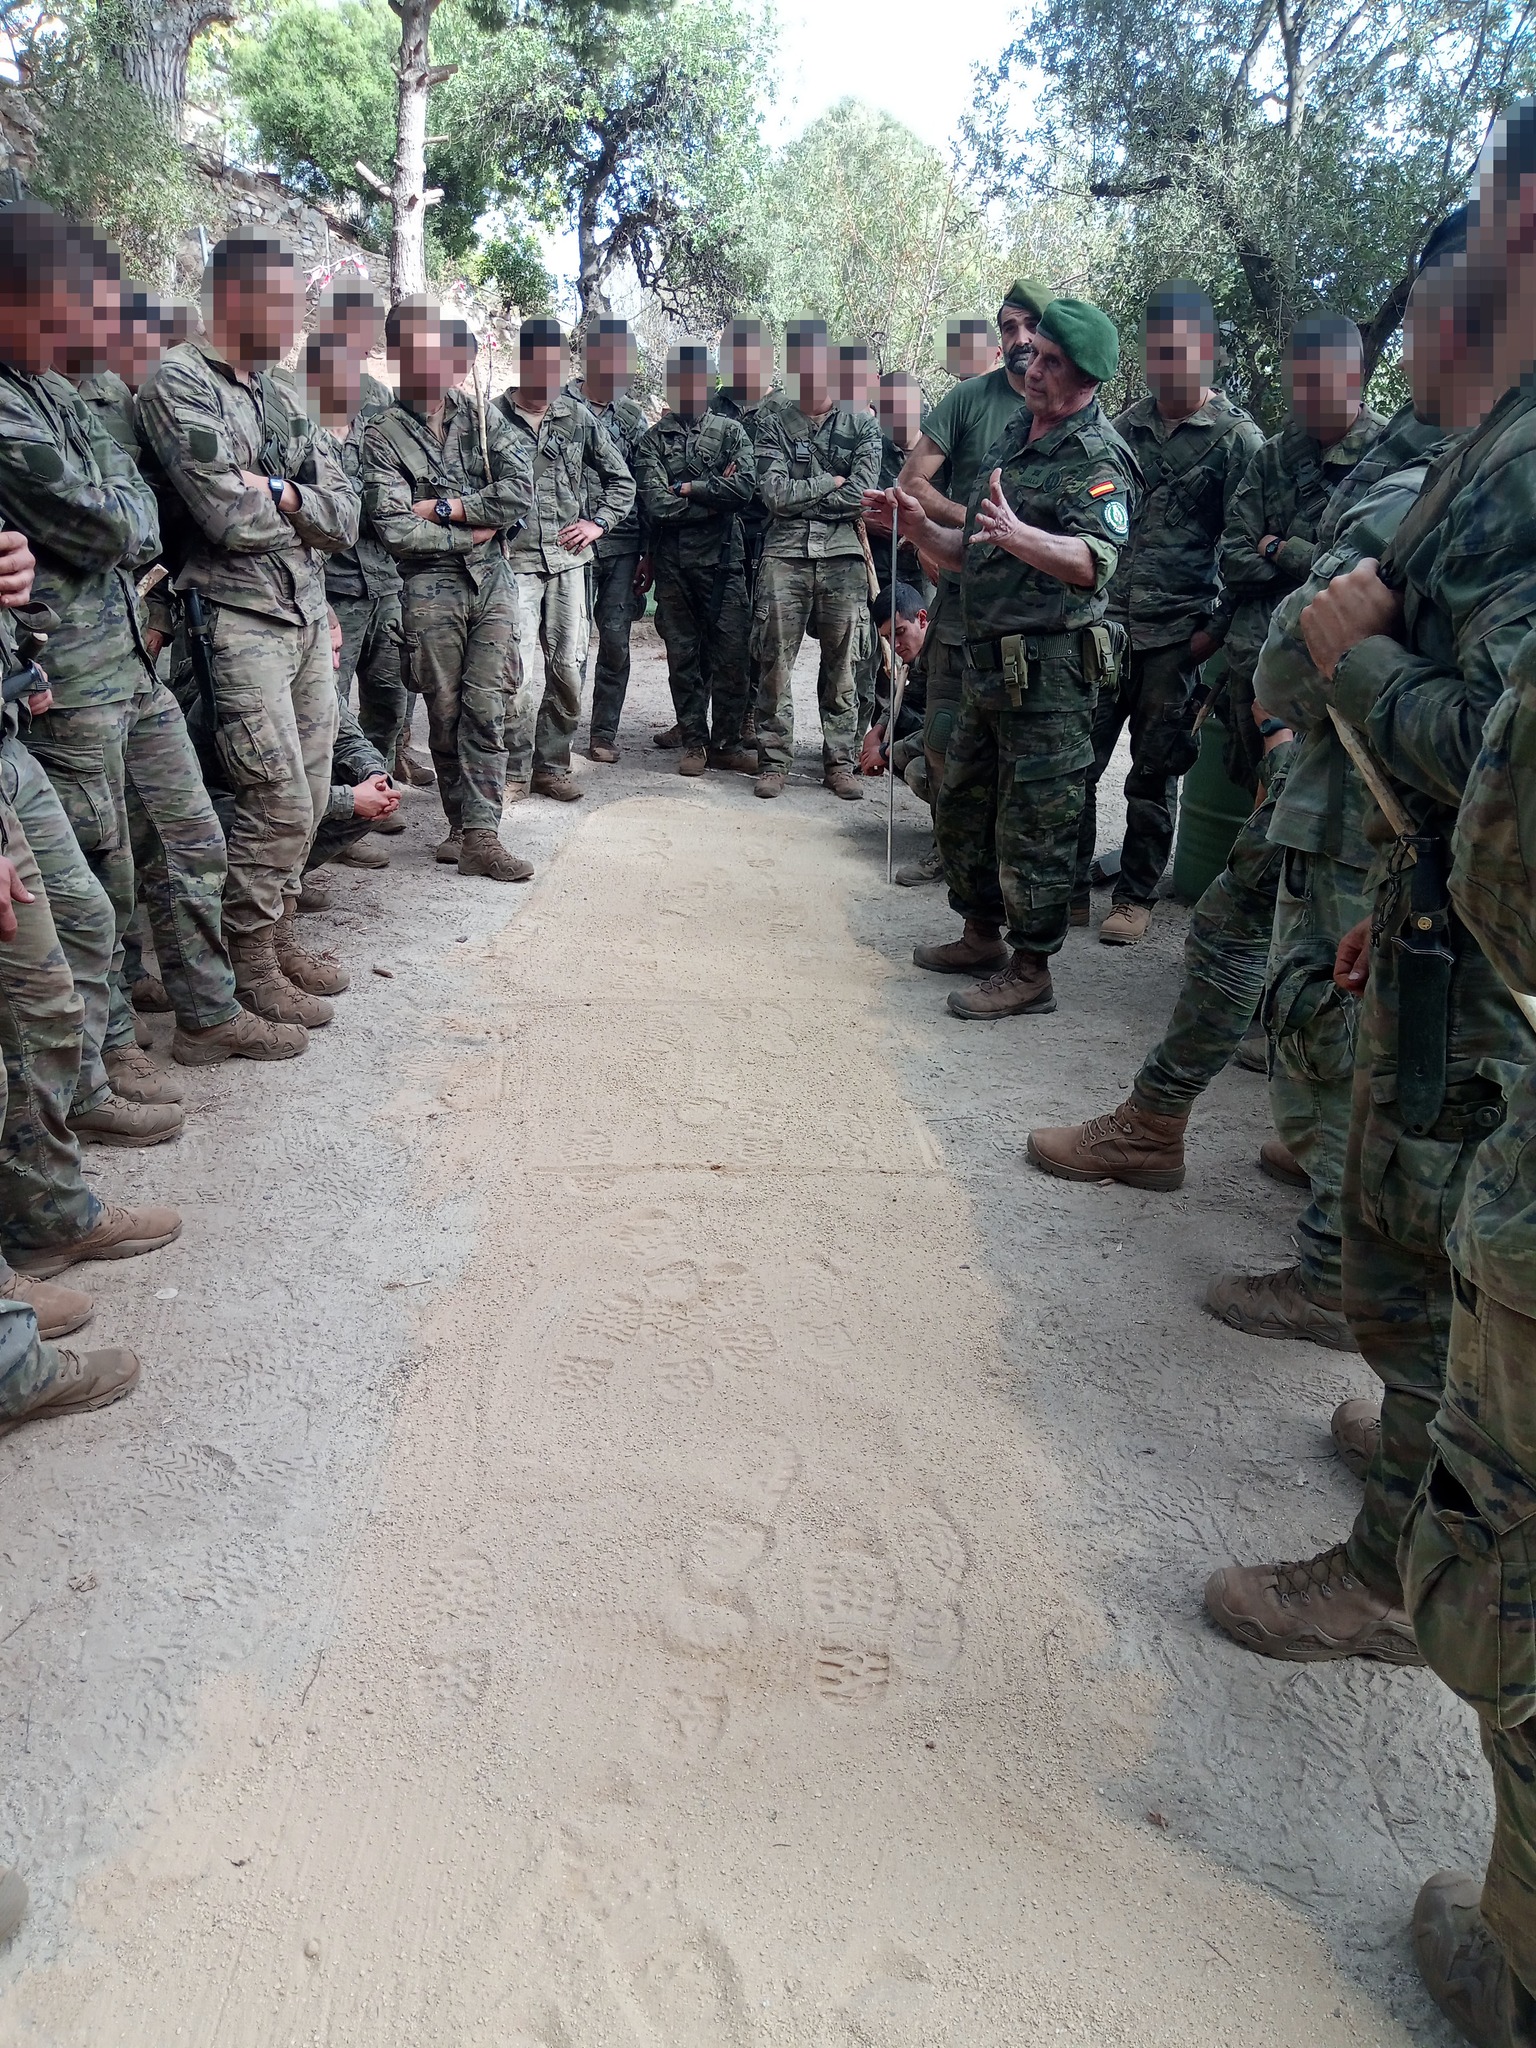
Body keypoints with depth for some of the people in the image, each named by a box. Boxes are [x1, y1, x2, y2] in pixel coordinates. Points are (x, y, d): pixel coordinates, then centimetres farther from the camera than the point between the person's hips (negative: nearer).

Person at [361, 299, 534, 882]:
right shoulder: (383, 434, -1)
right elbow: (395, 530, -10)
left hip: (491, 579, 2)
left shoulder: (482, 414, 9)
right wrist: (471, 532, -6)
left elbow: (518, 490, -4)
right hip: (431, 587, -2)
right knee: (445, 712, 4)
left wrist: (443, 508, -9)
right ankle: (462, 823, 16)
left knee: (486, 708, -3)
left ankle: (481, 835, -4)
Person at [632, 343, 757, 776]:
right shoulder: (654, 439, 8)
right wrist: (714, 492, -5)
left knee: (731, 652, -3)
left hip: (723, 559, 0)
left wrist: (687, 489, -7)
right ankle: (694, 742, 15)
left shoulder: (730, 430, 10)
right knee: (683, 655, 6)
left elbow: (746, 485, -8)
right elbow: (656, 505, -7)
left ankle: (727, 743, 7)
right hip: (673, 562, 1)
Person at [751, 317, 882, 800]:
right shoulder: (772, 423, 9)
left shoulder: (862, 424, 8)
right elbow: (774, 493, -4)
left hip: (843, 553, 0)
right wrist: (832, 482, -4)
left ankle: (839, 761, 12)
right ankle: (774, 760, 7)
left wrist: (799, 498, -5)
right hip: (785, 553, 0)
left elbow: (860, 496, -6)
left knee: (840, 665, 4)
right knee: (774, 662, -1)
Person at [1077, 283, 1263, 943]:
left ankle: (1135, 896, 18)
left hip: (1176, 635, -4)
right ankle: (1069, 887, 15)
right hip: (1104, 623, 4)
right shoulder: (1128, 422, 12)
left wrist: (1216, 630, -9)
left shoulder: (1237, 438, -2)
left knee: (1153, 777, 5)